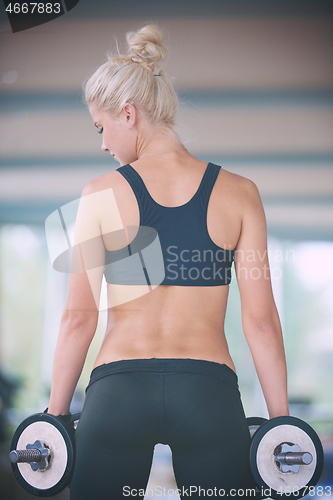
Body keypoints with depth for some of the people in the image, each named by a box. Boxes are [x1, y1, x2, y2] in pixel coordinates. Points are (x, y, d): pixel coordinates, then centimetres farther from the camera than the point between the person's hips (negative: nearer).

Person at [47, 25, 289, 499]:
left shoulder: (100, 194, -1)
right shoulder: (239, 193, 2)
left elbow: (78, 317, 0)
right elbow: (261, 318, 0)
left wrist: (56, 413, 9)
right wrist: (280, 420, 7)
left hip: (118, 390, 0)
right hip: (209, 390, 1)